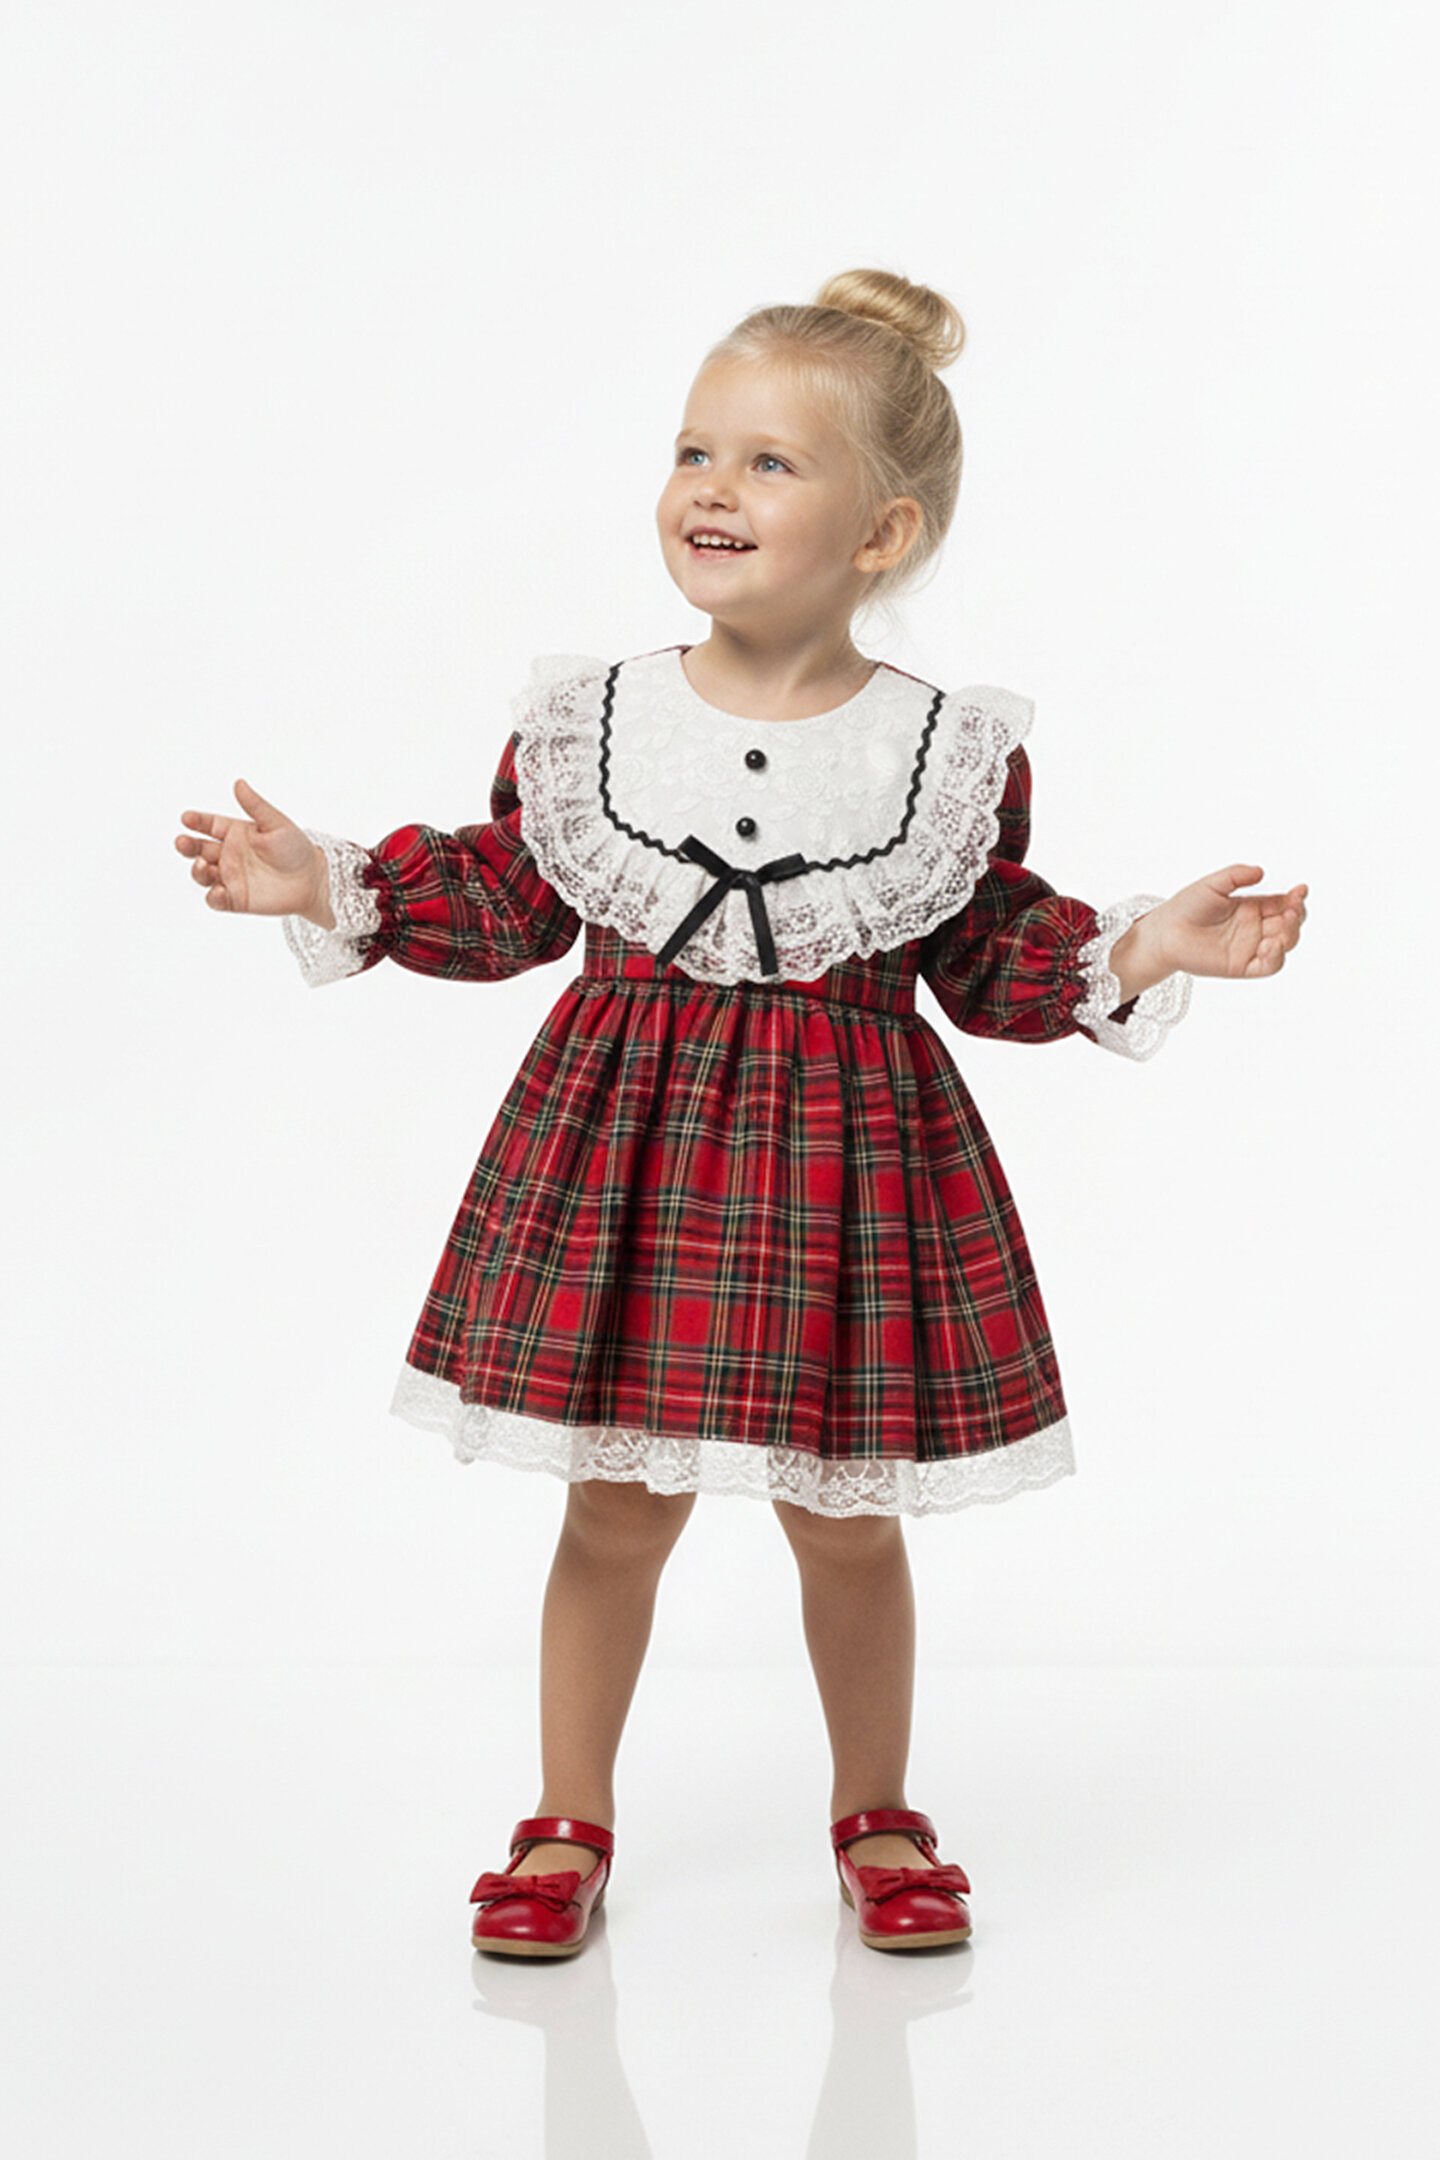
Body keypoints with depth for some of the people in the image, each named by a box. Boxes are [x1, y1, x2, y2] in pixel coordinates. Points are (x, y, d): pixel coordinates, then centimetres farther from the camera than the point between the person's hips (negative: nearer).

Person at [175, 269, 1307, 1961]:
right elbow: (501, 901, 7)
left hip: (848, 1144, 0)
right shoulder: (588, 721, -3)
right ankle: (568, 1823, 27)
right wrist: (332, 886, 0)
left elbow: (993, 959, 4)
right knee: (618, 1508, 8)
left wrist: (1140, 952, -9)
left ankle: (876, 1817, 33)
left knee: (844, 1513, 11)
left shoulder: (947, 755, -5)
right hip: (623, 1135, 1)